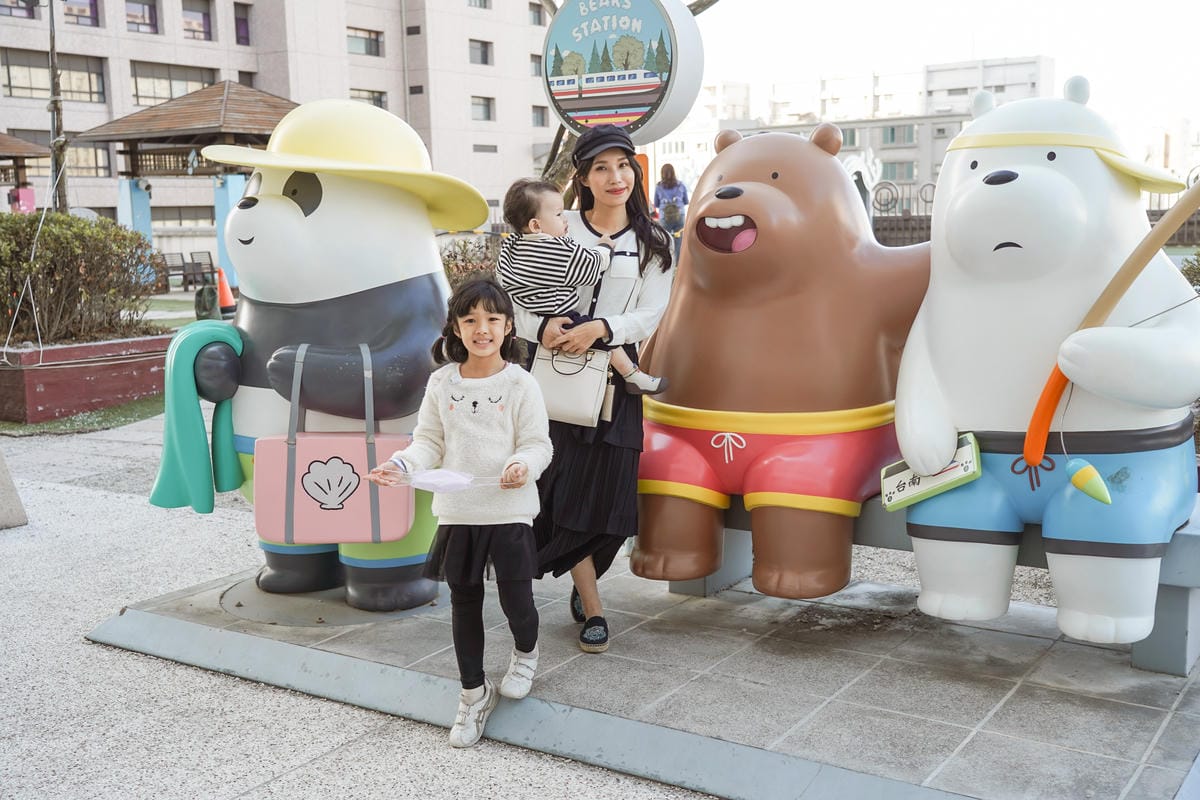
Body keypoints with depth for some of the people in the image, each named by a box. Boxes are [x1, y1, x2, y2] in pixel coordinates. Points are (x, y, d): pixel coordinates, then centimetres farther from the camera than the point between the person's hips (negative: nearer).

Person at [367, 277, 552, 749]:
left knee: (516, 600, 0)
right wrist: (403, 465, -13)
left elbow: (538, 444, -5)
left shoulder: (519, 384, -6)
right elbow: (429, 441, 6)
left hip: (509, 510, -3)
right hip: (457, 511, 3)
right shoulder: (442, 382, 3)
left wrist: (523, 465, -26)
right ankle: (474, 692, 30)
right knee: (464, 602, 12)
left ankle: (526, 651, 37)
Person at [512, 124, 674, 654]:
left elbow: (650, 315, -3)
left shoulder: (652, 244, 6)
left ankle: (582, 585, 29)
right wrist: (541, 328, -21)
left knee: (608, 492, 1)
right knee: (564, 487, -5)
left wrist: (600, 328, -20)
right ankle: (593, 608, 7)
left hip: (615, 374, 1)